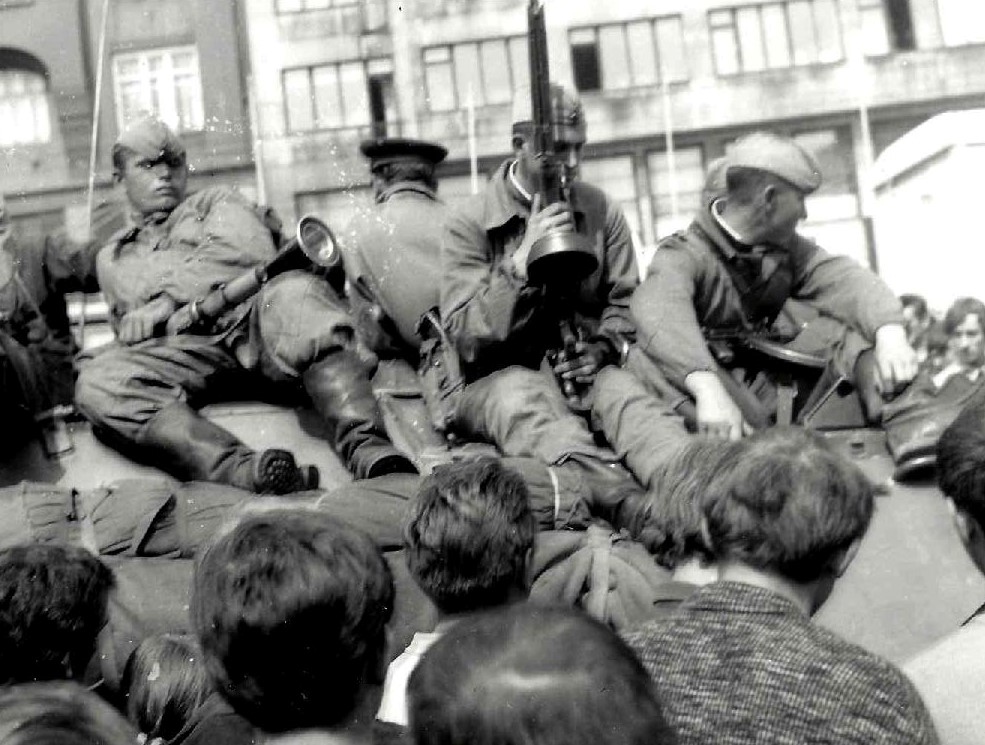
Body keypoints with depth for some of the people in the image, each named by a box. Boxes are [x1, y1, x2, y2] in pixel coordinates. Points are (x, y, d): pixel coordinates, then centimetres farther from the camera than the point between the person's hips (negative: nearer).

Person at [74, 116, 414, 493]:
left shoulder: (216, 202, 30)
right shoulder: (112, 258, 36)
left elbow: (247, 250, 6)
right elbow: (132, 332, 22)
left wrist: (169, 300, -1)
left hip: (250, 315, -1)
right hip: (183, 345, 1)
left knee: (296, 293, -36)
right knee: (97, 383, -31)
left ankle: (366, 448, -51)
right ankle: (242, 469, -51)